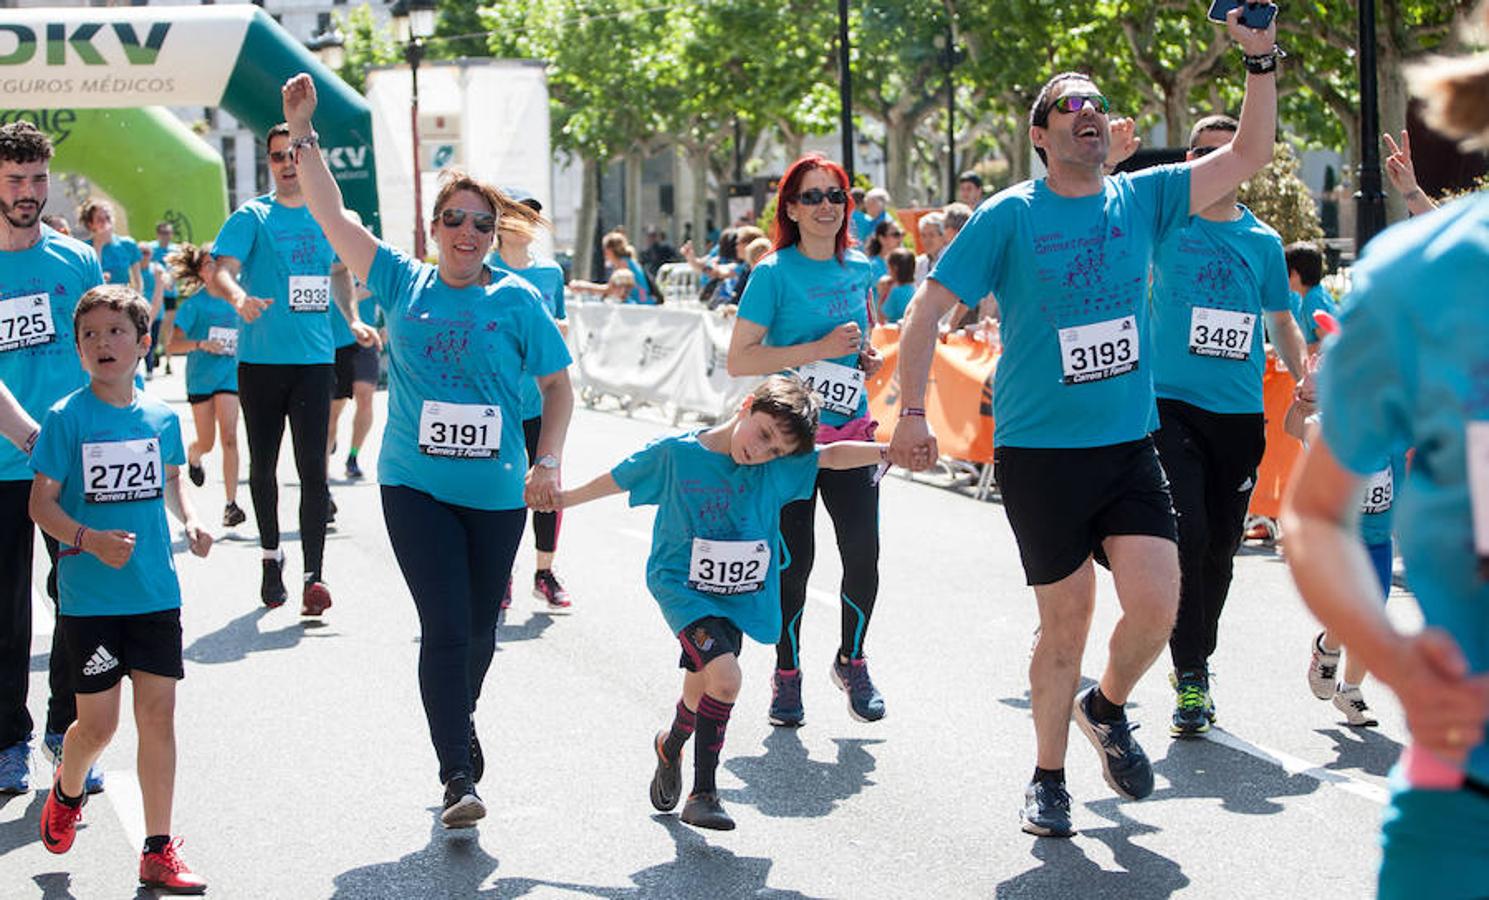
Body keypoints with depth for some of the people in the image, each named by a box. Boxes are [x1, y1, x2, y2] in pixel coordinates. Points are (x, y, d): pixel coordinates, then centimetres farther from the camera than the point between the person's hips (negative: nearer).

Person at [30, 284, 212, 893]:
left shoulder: (161, 417, 4)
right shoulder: (67, 419, -8)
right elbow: (41, 502, -8)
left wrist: (190, 522, 2)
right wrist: (89, 540, -23)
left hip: (155, 593, 3)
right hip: (90, 597, -3)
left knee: (157, 716, 2)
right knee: (98, 726, 2)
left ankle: (158, 852, 11)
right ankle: (66, 794, 37)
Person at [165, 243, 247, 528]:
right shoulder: (195, 303, -6)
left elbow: (244, 335, 21)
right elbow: (173, 345, -11)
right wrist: (200, 344, -24)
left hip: (229, 374, 1)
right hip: (200, 377, -1)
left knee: (229, 438, -13)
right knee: (207, 443, 10)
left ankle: (231, 503, -14)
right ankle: (192, 454, 49)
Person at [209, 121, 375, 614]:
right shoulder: (251, 217, -2)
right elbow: (219, 269, -14)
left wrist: (353, 319, 12)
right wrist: (239, 297, -35)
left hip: (314, 358, 1)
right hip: (261, 360, -1)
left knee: (313, 467, -8)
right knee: (263, 465, 10)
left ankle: (314, 577, -10)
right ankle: (271, 555, 30)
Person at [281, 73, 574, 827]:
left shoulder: (516, 300, 1)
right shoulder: (403, 283, 3)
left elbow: (557, 383, 6)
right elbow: (330, 215, 2)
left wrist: (548, 462, -4)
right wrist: (302, 132, -5)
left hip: (496, 490, 1)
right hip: (415, 483, -1)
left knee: (480, 630, 13)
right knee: (445, 626, -11)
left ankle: (457, 723, 42)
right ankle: (457, 776, -9)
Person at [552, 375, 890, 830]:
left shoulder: (778, 467, -2)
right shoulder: (675, 453, -9)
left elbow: (833, 456, -10)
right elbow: (617, 480, 4)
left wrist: (888, 450, -25)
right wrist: (560, 499, 15)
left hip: (736, 598, 4)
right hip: (682, 588, -4)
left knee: (701, 694, 12)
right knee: (725, 677, -22)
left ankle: (670, 746, 46)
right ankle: (703, 793, -10)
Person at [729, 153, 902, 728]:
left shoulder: (859, 269, 8)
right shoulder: (774, 274, -8)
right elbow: (739, 360, -13)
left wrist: (867, 357, 6)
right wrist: (819, 349, -19)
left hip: (850, 430, 4)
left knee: (863, 555, -6)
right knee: (794, 561, -1)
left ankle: (851, 661, 16)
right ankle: (787, 674, 17)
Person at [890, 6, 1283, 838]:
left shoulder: (1141, 199, 6)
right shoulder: (1009, 216, -4)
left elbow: (1249, 156, 3)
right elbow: (930, 307, -5)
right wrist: (912, 412, -13)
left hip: (1129, 447, 3)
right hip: (1039, 452, -3)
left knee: (1157, 605, -9)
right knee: (1067, 620, 3)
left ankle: (1107, 708, 23)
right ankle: (1049, 780, 21)